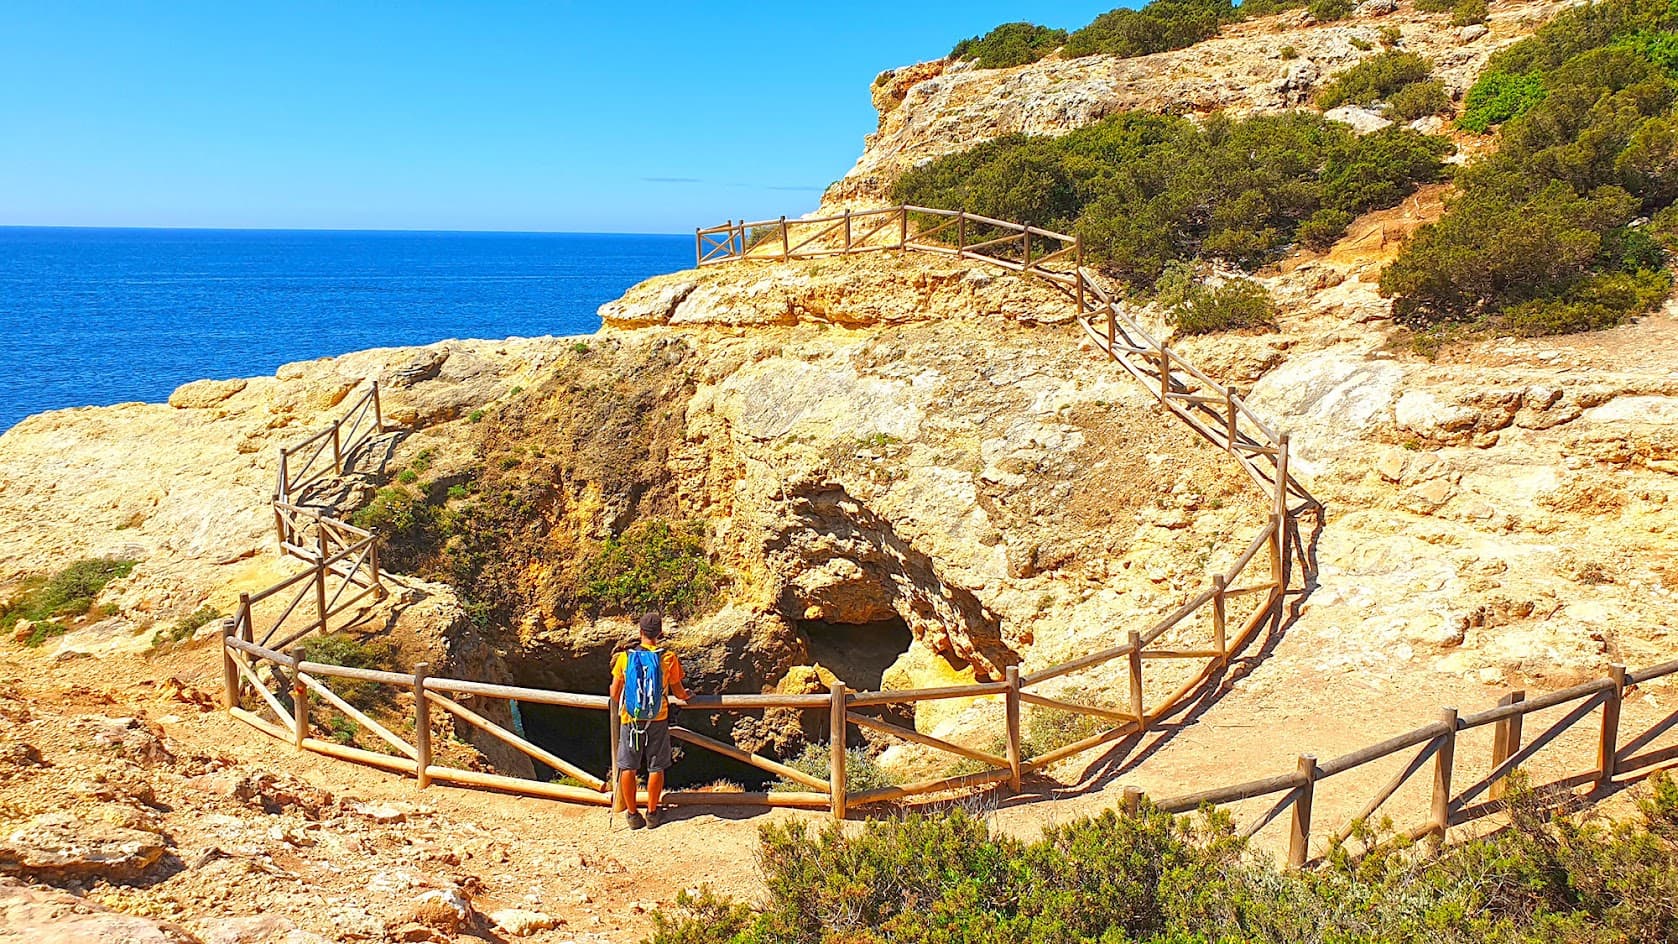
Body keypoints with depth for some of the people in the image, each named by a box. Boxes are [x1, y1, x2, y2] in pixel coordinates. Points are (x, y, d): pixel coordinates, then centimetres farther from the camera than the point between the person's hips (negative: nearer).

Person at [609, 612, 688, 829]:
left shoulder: (624, 658, -7)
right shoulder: (668, 659, -9)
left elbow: (614, 694, 0)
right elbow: (678, 691, 1)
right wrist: (686, 694, 25)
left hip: (630, 719, 0)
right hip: (658, 720, 0)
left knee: (627, 768, 11)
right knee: (656, 768, 11)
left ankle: (632, 814, 16)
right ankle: (652, 813, 17)